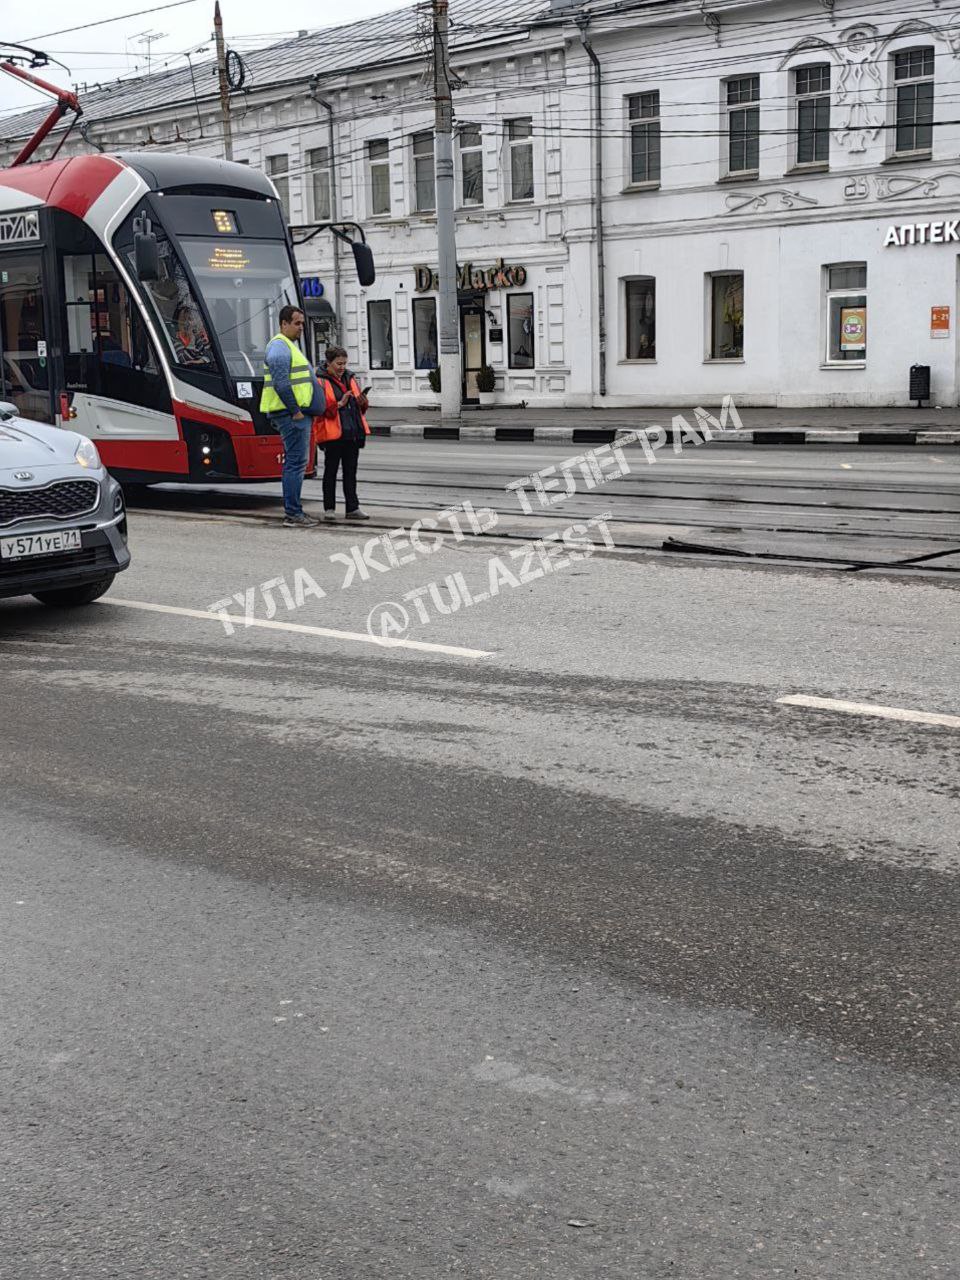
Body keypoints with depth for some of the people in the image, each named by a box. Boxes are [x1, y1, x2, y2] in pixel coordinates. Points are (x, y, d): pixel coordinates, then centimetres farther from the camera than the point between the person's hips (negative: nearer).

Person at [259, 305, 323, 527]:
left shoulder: (290, 346, 22)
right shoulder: (279, 347, -12)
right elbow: (280, 383, -22)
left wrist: (304, 411, 20)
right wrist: (295, 410, -21)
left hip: (299, 412, 11)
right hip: (292, 414, -11)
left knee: (294, 462, 12)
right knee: (296, 461, -11)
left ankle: (293, 511, 16)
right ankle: (293, 513, -11)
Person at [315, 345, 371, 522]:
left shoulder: (350, 379, 16)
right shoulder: (321, 381, -4)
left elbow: (362, 407, 21)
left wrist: (362, 402, -1)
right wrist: (339, 404, -21)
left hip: (352, 433, 6)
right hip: (332, 434, -6)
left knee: (350, 472, 9)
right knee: (331, 472, 3)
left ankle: (352, 508, 13)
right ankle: (329, 508, 9)